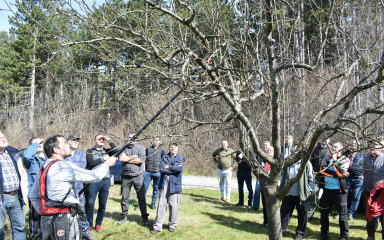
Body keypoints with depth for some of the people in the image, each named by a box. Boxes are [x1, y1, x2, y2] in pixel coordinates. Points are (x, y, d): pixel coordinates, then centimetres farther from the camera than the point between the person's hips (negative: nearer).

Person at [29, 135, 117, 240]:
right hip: (63, 222, -9)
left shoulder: (44, 167, 13)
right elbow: (95, 176, -15)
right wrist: (107, 163, 2)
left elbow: (33, 196, 20)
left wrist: (44, 213, 19)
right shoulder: (63, 166, -16)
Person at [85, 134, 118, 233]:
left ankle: (98, 224, 19)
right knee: (90, 203, -2)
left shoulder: (106, 151, 14)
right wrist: (103, 159, -8)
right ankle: (89, 224, 12)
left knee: (103, 204, 7)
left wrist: (109, 141, -5)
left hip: (105, 180, 3)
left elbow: (116, 151, -5)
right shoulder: (90, 151, 6)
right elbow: (91, 162, -11)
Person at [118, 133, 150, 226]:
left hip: (137, 175, -2)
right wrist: (132, 158, -9)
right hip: (126, 176, 2)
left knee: (141, 197, 1)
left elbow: (141, 160, -10)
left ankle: (145, 218, 8)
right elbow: (121, 158, -7)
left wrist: (127, 159, -5)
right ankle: (124, 216, 21)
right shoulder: (124, 148, 11)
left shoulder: (140, 147, 4)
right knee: (124, 197, 8)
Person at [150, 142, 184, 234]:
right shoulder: (164, 157, 11)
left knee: (174, 206, 1)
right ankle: (158, 226, 6)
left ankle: (172, 225, 17)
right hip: (164, 184, 1)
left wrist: (168, 167, -7)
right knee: (161, 205, 1)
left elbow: (180, 168, -12)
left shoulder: (180, 158, 8)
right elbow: (161, 168, -6)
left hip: (175, 185, -1)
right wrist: (174, 169, -8)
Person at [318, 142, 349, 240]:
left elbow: (341, 173, -17)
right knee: (323, 213, 10)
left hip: (339, 190, -3)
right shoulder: (327, 157, 8)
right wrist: (337, 175, -14)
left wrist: (334, 160, -12)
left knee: (342, 214, 2)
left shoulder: (345, 160, -1)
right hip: (327, 189, 3)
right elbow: (323, 170, -7)